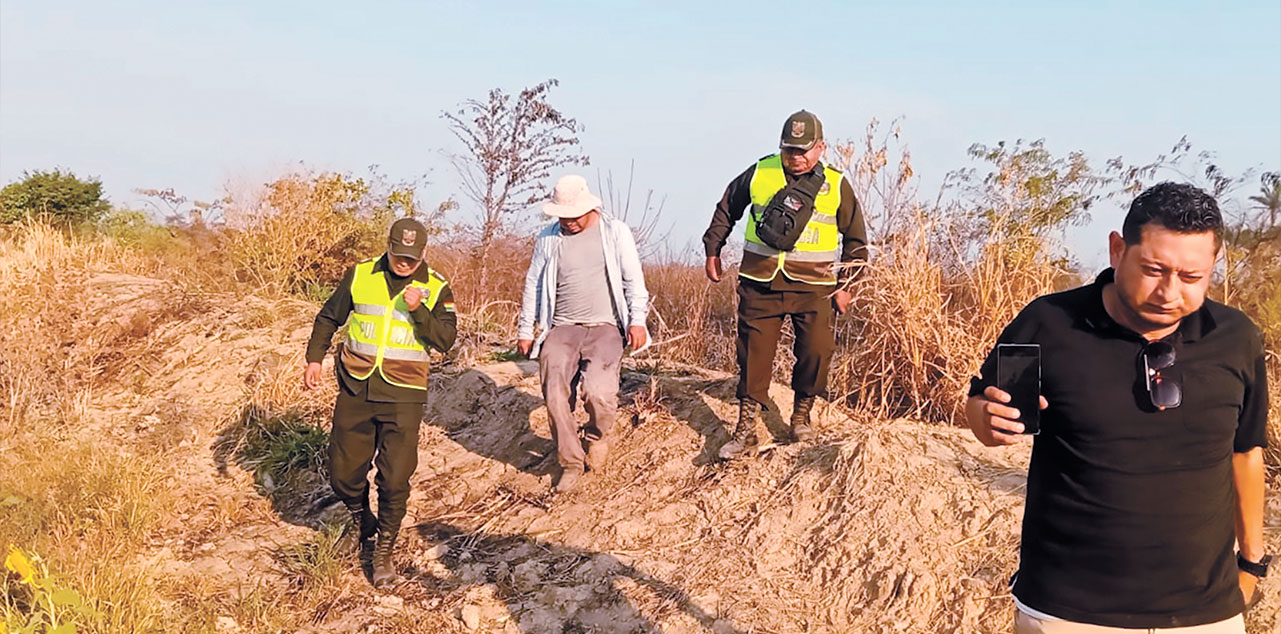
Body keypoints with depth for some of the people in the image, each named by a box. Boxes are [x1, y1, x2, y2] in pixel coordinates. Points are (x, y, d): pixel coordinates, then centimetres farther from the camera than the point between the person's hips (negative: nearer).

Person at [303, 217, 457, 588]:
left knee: (395, 479, -4)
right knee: (343, 474, 9)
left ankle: (385, 550, 17)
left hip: (403, 397, -2)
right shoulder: (359, 276, 3)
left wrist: (418, 310, -22)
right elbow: (329, 317, 15)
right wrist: (314, 358, 9)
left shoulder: (436, 289, -1)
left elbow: (446, 340, -10)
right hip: (355, 391, 2)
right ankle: (361, 522, 39)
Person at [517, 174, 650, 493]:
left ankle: (597, 435, 9)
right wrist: (525, 330, 16)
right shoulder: (548, 238, 11)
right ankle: (571, 463, 4)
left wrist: (637, 320, -6)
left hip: (605, 327, -2)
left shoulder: (615, 232, 6)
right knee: (555, 395, -15)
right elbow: (533, 285, 17)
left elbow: (633, 279, 5)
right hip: (561, 328, 3)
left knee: (599, 391, -25)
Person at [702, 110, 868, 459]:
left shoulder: (836, 185, 0)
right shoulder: (760, 173, 2)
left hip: (813, 287, 0)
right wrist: (713, 251, 18)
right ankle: (745, 428, 12)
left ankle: (801, 415, 22)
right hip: (760, 282, 1)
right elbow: (726, 209, 18)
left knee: (816, 351, -2)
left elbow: (855, 240, 10)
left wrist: (845, 284, 7)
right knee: (753, 352, 2)